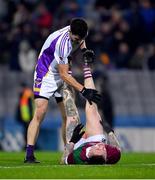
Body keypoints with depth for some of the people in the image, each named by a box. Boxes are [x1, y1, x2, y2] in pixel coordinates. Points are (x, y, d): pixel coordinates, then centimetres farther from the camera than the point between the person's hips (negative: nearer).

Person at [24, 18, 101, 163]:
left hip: (63, 77, 8)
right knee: (39, 113, -20)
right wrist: (83, 90, -35)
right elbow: (64, 75, -30)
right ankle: (29, 154, -22)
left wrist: (84, 49, -3)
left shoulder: (78, 34, -10)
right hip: (46, 74, -8)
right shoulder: (62, 42, -33)